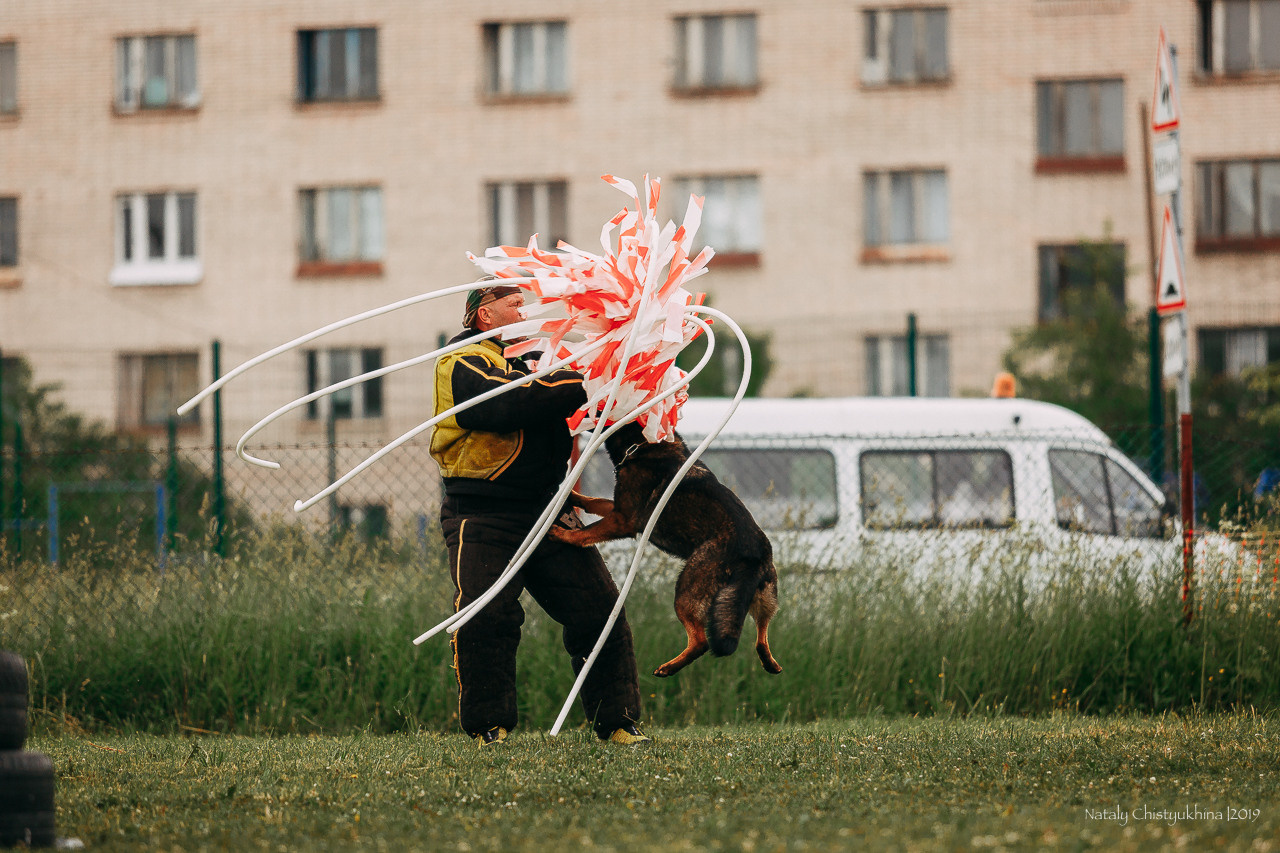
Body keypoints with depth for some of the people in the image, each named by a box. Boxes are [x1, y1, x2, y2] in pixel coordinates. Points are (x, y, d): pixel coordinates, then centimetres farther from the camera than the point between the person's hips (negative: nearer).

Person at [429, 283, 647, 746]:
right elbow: (511, 404, -21)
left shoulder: (527, 361, 24)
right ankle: (488, 729, -4)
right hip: (484, 517, -7)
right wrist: (583, 382, -22)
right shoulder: (463, 364, -3)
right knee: (485, 621, -16)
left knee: (600, 611, -2)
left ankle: (617, 722, 5)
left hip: (548, 516, 7)